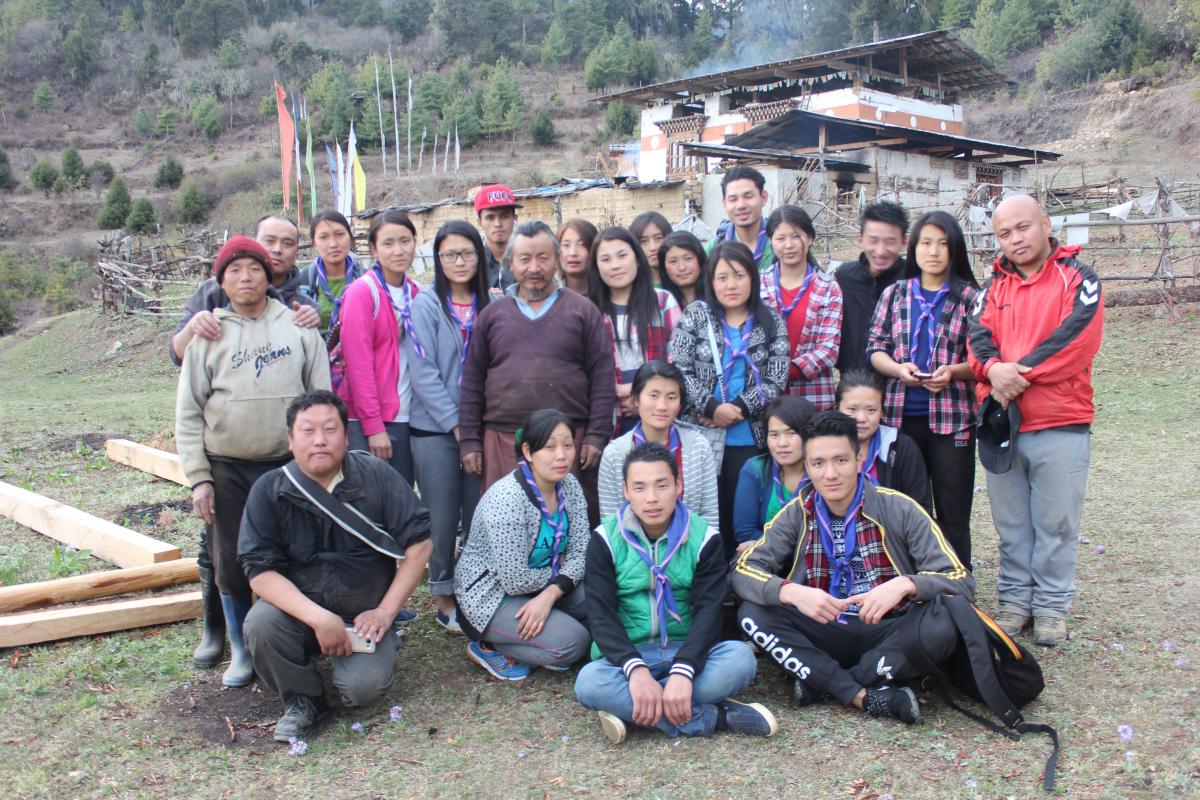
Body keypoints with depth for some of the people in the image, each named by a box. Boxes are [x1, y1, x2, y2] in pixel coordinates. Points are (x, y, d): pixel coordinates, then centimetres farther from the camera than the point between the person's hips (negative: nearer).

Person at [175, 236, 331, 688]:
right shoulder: (209, 333, 3)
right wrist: (198, 477, -3)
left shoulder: (299, 327, 3)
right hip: (227, 469, 1)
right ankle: (241, 651, 24)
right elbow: (188, 412, 3)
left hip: (289, 464, 0)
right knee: (231, 562, 7)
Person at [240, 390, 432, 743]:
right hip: (298, 607, 1)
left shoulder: (377, 476, -8)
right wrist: (319, 618, -27)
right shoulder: (269, 490, -8)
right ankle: (301, 699, -1)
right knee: (260, 625, -30)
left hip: (364, 613, -1)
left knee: (364, 687, -24)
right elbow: (260, 572, -15)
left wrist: (386, 611, -13)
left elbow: (418, 543, -7)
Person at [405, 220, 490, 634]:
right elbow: (423, 372, -10)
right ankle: (444, 600, 17)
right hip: (435, 428, -3)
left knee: (478, 517, 8)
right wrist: (456, 424, -12)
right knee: (443, 518, 3)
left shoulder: (488, 306, 7)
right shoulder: (425, 305, -5)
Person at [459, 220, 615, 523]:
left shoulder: (583, 311, 8)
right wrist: (469, 441, 6)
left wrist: (596, 436, -4)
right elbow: (472, 382, 12)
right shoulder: (492, 314, 13)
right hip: (502, 441, 2)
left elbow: (602, 378, 3)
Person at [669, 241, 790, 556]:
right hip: (700, 435, 0)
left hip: (748, 438, 1)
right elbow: (679, 369, -4)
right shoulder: (695, 315, 4)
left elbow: (775, 381, -1)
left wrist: (737, 409, -13)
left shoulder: (771, 322, 6)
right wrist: (712, 408, -14)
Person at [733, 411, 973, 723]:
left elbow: (961, 580, -11)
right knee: (752, 614, -23)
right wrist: (793, 592, -30)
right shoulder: (797, 514, -1)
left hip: (887, 633, -1)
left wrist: (905, 584, -31)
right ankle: (864, 695, -24)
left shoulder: (899, 510, -7)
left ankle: (824, 683, -17)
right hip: (823, 635, 2)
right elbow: (743, 570, -10)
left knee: (942, 623, -32)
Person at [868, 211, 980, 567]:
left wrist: (953, 371, -18)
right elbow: (875, 348, 7)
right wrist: (897, 368, -12)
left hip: (952, 416, -2)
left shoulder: (970, 297, 1)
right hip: (900, 415, 3)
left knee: (952, 511, 3)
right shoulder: (895, 294, 9)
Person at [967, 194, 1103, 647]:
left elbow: (1076, 338, -14)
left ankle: (1052, 606, 16)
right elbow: (978, 336, 0)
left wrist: (1018, 374, -16)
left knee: (1055, 523, 4)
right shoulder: (994, 286, 14)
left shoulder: (1078, 279, 1)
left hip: (1061, 426, -3)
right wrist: (994, 368, -21)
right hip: (999, 423, 4)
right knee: (1011, 523, 11)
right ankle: (1015, 599, 23)